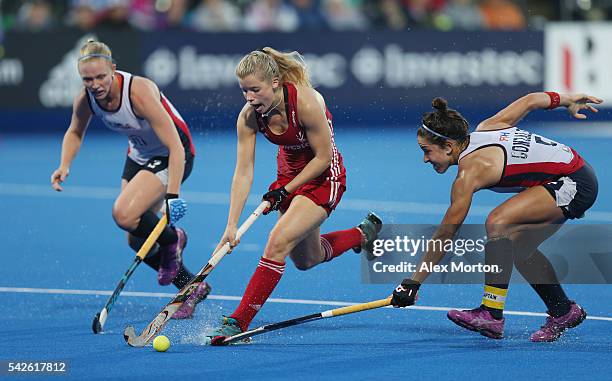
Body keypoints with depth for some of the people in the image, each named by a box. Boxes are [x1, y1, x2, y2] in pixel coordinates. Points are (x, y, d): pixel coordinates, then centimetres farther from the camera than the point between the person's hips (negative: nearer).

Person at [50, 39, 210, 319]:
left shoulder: (139, 92, -34)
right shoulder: (85, 99, -15)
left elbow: (175, 146, -35)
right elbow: (75, 132, 9)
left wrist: (172, 196, -41)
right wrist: (65, 165, -9)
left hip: (173, 156, -7)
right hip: (139, 156, 7)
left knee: (124, 215, -27)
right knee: (137, 241, 7)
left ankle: (172, 238, 4)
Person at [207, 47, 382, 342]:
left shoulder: (306, 102, -31)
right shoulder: (249, 116, -16)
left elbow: (323, 157, -21)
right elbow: (243, 173, -15)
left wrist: (284, 191, -18)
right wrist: (232, 225, -23)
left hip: (324, 177, -7)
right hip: (289, 172, 7)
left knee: (278, 242, -23)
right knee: (306, 259, 18)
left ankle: (239, 322, -19)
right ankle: (364, 233, 45)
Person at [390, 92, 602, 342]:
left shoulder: (470, 171, -19)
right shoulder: (485, 129, 3)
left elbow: (445, 234, -17)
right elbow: (530, 100, 13)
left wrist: (413, 283, -13)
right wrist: (568, 100, 31)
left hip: (573, 184, -11)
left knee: (498, 223, -24)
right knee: (516, 248, 13)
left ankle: (492, 315, -24)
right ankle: (563, 311, 25)